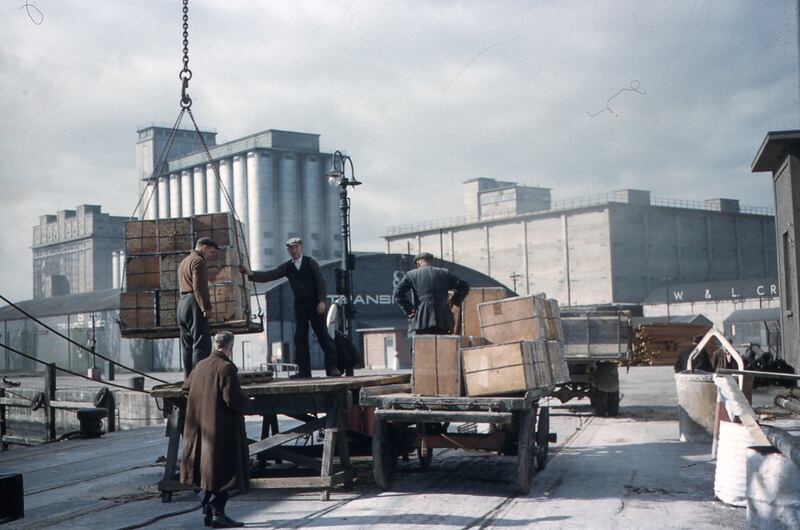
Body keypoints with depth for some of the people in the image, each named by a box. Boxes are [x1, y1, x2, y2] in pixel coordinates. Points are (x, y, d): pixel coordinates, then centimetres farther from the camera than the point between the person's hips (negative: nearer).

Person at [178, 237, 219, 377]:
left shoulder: (184, 262, 24)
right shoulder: (199, 261, -7)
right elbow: (199, 286, -18)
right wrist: (206, 307, -21)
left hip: (182, 303, 10)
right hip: (195, 304, -10)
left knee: (187, 346, 10)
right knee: (202, 345, -12)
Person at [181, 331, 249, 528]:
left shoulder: (201, 365, 7)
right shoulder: (226, 367, -16)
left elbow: (186, 387, 19)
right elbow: (233, 398, -22)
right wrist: (240, 409, -2)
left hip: (201, 427, 8)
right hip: (222, 427, -8)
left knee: (209, 468, 16)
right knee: (222, 469, -2)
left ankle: (208, 512, 20)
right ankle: (218, 514, -3)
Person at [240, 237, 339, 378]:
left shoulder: (311, 262, 0)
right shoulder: (287, 267, 9)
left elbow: (321, 282, -3)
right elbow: (269, 275, -1)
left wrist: (322, 301, -13)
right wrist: (251, 273, -14)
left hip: (314, 303, -4)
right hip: (299, 304, 4)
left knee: (322, 334, -6)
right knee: (300, 337, 1)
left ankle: (332, 366, -1)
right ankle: (304, 370, 6)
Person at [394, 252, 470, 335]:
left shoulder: (411, 274, 10)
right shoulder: (444, 273, 16)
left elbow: (398, 292, -2)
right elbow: (464, 286, 11)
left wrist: (408, 309, 3)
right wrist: (454, 301, 14)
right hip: (443, 321, 2)